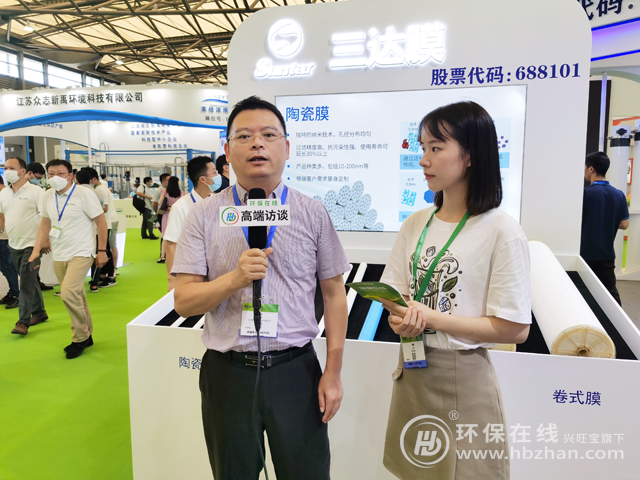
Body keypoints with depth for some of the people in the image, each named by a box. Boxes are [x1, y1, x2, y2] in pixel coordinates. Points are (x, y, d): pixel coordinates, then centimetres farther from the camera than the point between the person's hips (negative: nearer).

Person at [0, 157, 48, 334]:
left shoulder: (35, 192, -10)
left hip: (31, 244, -6)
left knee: (27, 283, -6)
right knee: (29, 281, 15)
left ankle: (23, 321, 0)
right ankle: (39, 312, 28)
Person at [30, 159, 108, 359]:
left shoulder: (84, 194, -10)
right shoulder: (48, 196, 6)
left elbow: (101, 221, -7)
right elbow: (45, 223, 17)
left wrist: (102, 250, -9)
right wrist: (37, 249, 9)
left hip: (81, 254, -6)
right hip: (59, 256, 6)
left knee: (69, 293, -19)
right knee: (76, 297, 12)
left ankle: (80, 337, 0)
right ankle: (86, 335, 27)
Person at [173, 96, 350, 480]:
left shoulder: (313, 213, -1)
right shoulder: (205, 215, -2)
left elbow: (334, 293, 1)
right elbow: (184, 300, -4)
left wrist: (333, 372, -2)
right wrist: (235, 278, -22)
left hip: (296, 370, 0)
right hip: (228, 372, 1)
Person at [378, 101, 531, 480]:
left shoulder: (502, 231, -16)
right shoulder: (415, 224, 2)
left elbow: (516, 329, -16)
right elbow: (391, 290, 7)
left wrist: (429, 317, -19)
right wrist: (403, 313, -16)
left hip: (463, 377, -5)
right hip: (411, 371, 6)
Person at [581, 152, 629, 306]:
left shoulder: (585, 193, -14)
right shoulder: (619, 195, 1)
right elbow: (624, 224, 4)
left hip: (585, 253, -4)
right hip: (607, 253, 5)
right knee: (610, 291, 13)